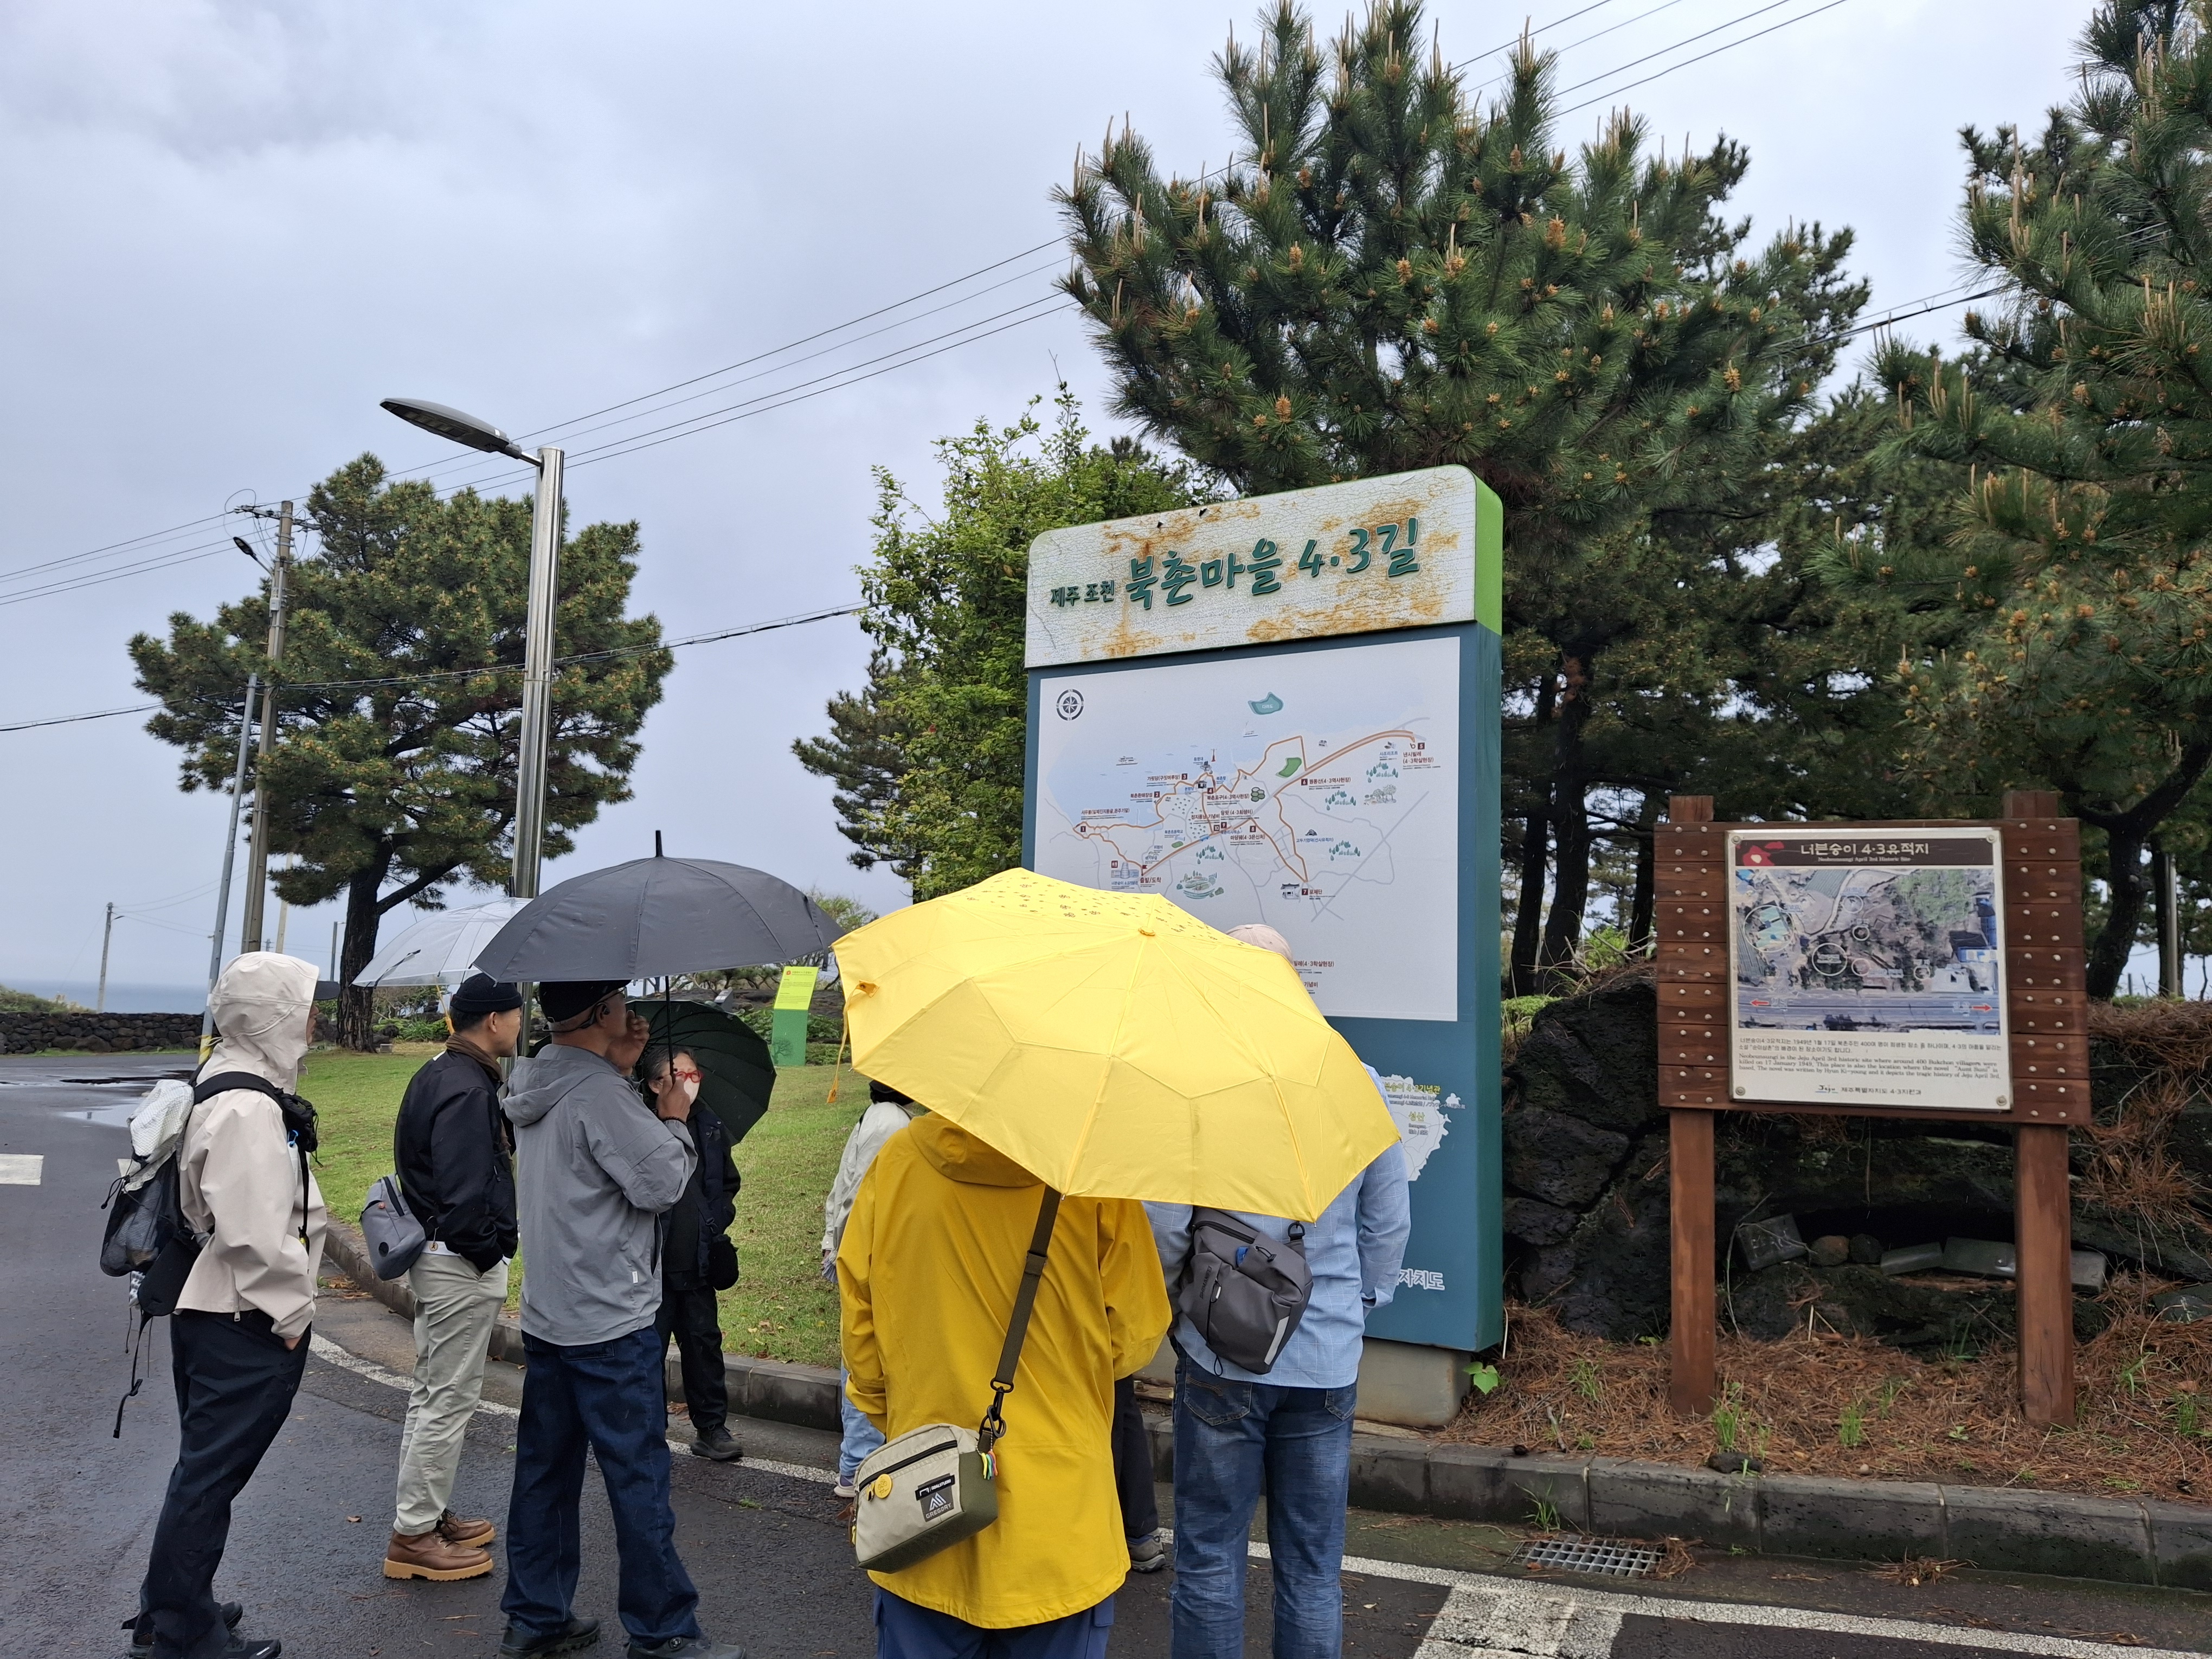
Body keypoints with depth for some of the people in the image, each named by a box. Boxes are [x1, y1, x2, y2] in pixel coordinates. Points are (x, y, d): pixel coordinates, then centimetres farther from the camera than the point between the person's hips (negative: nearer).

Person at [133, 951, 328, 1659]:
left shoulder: (227, 1088, 9)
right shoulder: (250, 1109, -23)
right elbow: (257, 1234, -28)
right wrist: (290, 1314, -16)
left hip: (210, 1309, 10)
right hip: (247, 1326, -10)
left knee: (205, 1467, 23)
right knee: (210, 1475, 3)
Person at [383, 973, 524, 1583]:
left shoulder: (437, 1075, 11)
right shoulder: (467, 1089, -22)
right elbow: (464, 1192, -26)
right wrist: (488, 1253, -15)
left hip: (431, 1255, 11)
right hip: (462, 1264, -11)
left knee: (433, 1393, 19)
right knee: (450, 1400, 0)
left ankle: (426, 1515, 31)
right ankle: (415, 1536, 10)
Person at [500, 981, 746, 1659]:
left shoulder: (534, 1084, 7)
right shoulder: (599, 1093, -22)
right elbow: (660, 1183, -20)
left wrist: (620, 1069, 8)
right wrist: (677, 1112, -6)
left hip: (545, 1317, 9)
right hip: (611, 1325, -9)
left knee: (544, 1471, 16)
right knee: (639, 1479, 1)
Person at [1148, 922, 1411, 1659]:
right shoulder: (1360, 1084, 0)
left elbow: (1164, 1221, -14)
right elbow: (1390, 1224, 6)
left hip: (1222, 1356, -3)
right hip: (1329, 1362, 4)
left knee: (1209, 1560, 10)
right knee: (1313, 1570, 14)